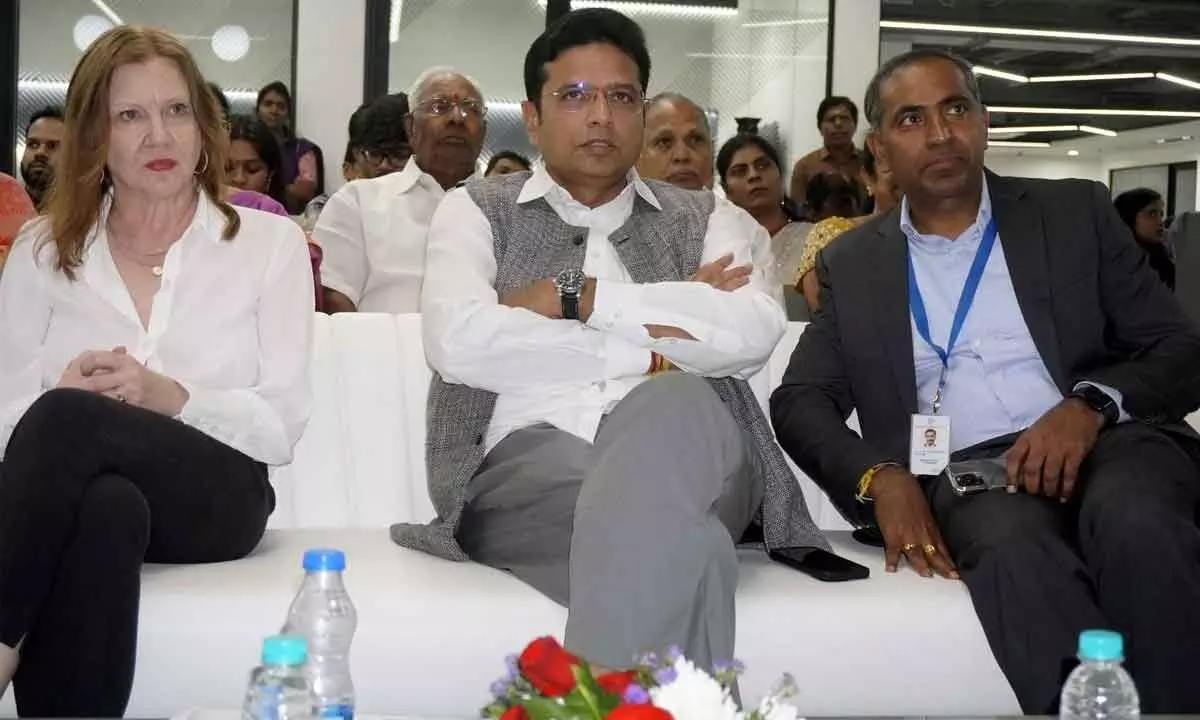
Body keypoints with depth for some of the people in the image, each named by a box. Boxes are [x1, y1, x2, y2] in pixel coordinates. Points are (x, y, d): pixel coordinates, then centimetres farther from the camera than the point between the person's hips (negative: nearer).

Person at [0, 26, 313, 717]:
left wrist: (169, 397, -16)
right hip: (71, 492, 1)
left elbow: (282, 425, 2)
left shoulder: (271, 242, 11)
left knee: (67, 421, -33)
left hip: (218, 499, -1)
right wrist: (67, 393, -16)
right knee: (107, 505, -39)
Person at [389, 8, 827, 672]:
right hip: (530, 465, -2)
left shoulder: (705, 220, 20)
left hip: (685, 457, 3)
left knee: (670, 402, -36)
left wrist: (578, 296, -5)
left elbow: (754, 333, -3)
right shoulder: (476, 212, 16)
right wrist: (643, 351, -7)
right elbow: (456, 343, -7)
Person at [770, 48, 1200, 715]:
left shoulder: (1075, 213, 14)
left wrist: (1092, 404, -13)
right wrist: (880, 476, -10)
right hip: (964, 470, 0)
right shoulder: (852, 264, 17)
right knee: (1013, 543, -36)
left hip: (1106, 440, 1)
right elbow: (799, 402, 11)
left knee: (1137, 522, -35)